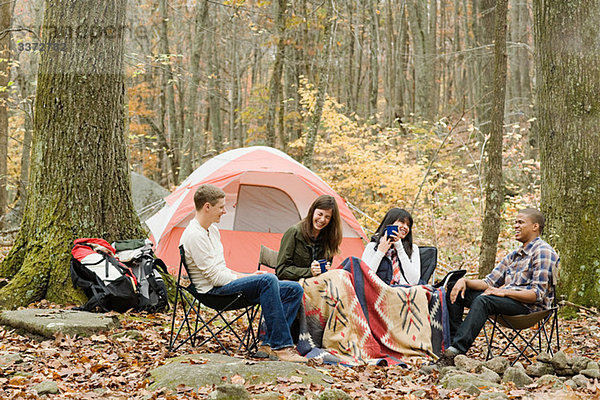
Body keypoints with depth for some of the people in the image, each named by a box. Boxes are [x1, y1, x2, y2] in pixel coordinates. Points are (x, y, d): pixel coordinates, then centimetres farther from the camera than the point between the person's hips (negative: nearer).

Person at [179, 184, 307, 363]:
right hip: (213, 291, -10)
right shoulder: (194, 235, -17)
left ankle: (269, 343, -13)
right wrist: (248, 277, -9)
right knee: (268, 280, -33)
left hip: (224, 284, 10)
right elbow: (214, 276, -18)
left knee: (294, 290, -3)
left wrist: (248, 276, 6)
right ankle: (281, 345, -31)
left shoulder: (212, 229, 15)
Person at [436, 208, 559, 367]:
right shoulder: (514, 255, 22)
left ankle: (456, 351, -47)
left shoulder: (543, 252, -6)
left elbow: (538, 294, -16)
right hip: (506, 300, 9)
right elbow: (489, 282, 19)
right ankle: (455, 338, -12)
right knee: (456, 292, 0)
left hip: (529, 306, -9)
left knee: (483, 300, -36)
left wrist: (504, 292, -23)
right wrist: (464, 281, -1)